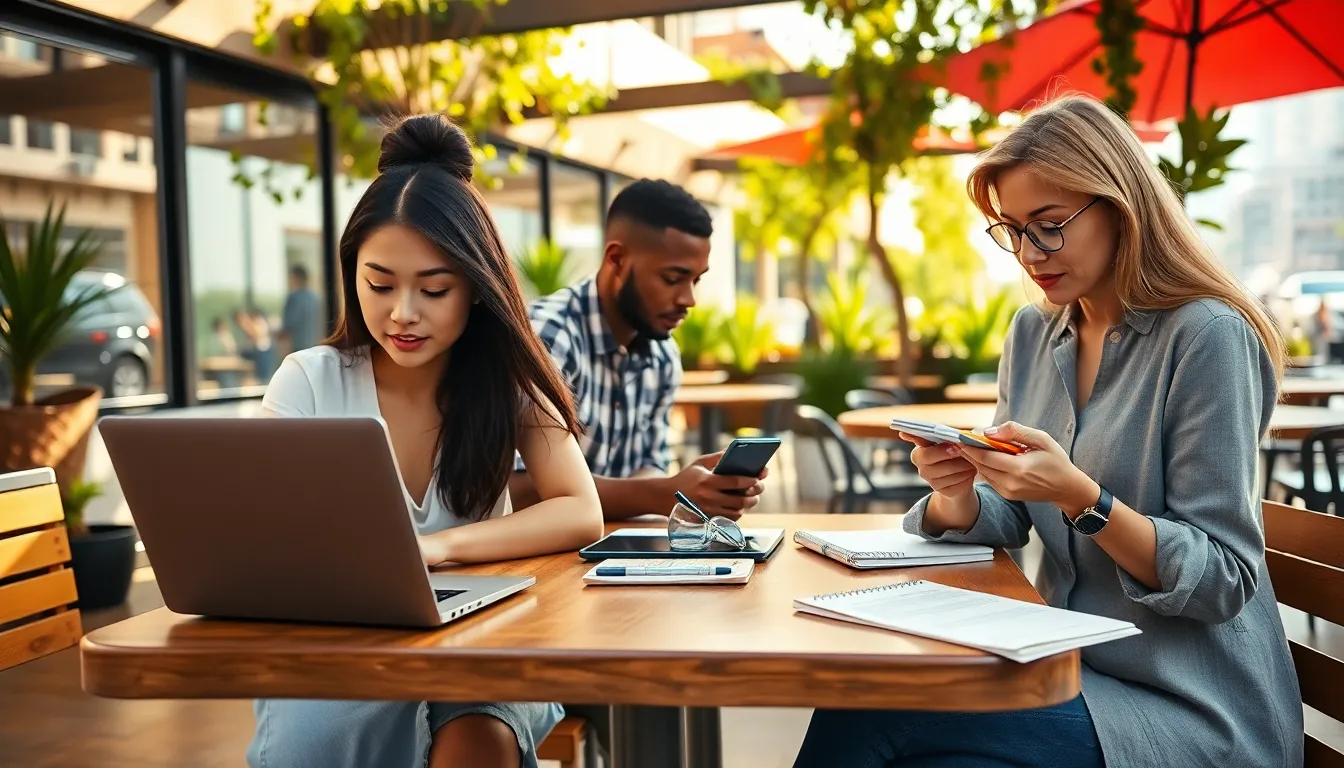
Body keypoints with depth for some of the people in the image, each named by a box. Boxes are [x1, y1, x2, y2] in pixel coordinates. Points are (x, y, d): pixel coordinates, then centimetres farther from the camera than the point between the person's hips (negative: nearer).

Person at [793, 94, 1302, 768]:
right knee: (857, 698, -19)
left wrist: (1079, 497, -28)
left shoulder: (1207, 336, -14)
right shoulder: (1033, 334, 7)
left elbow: (1226, 580, -14)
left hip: (1190, 710, -6)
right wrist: (956, 494, -15)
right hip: (1068, 666, 6)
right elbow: (1006, 523, 8)